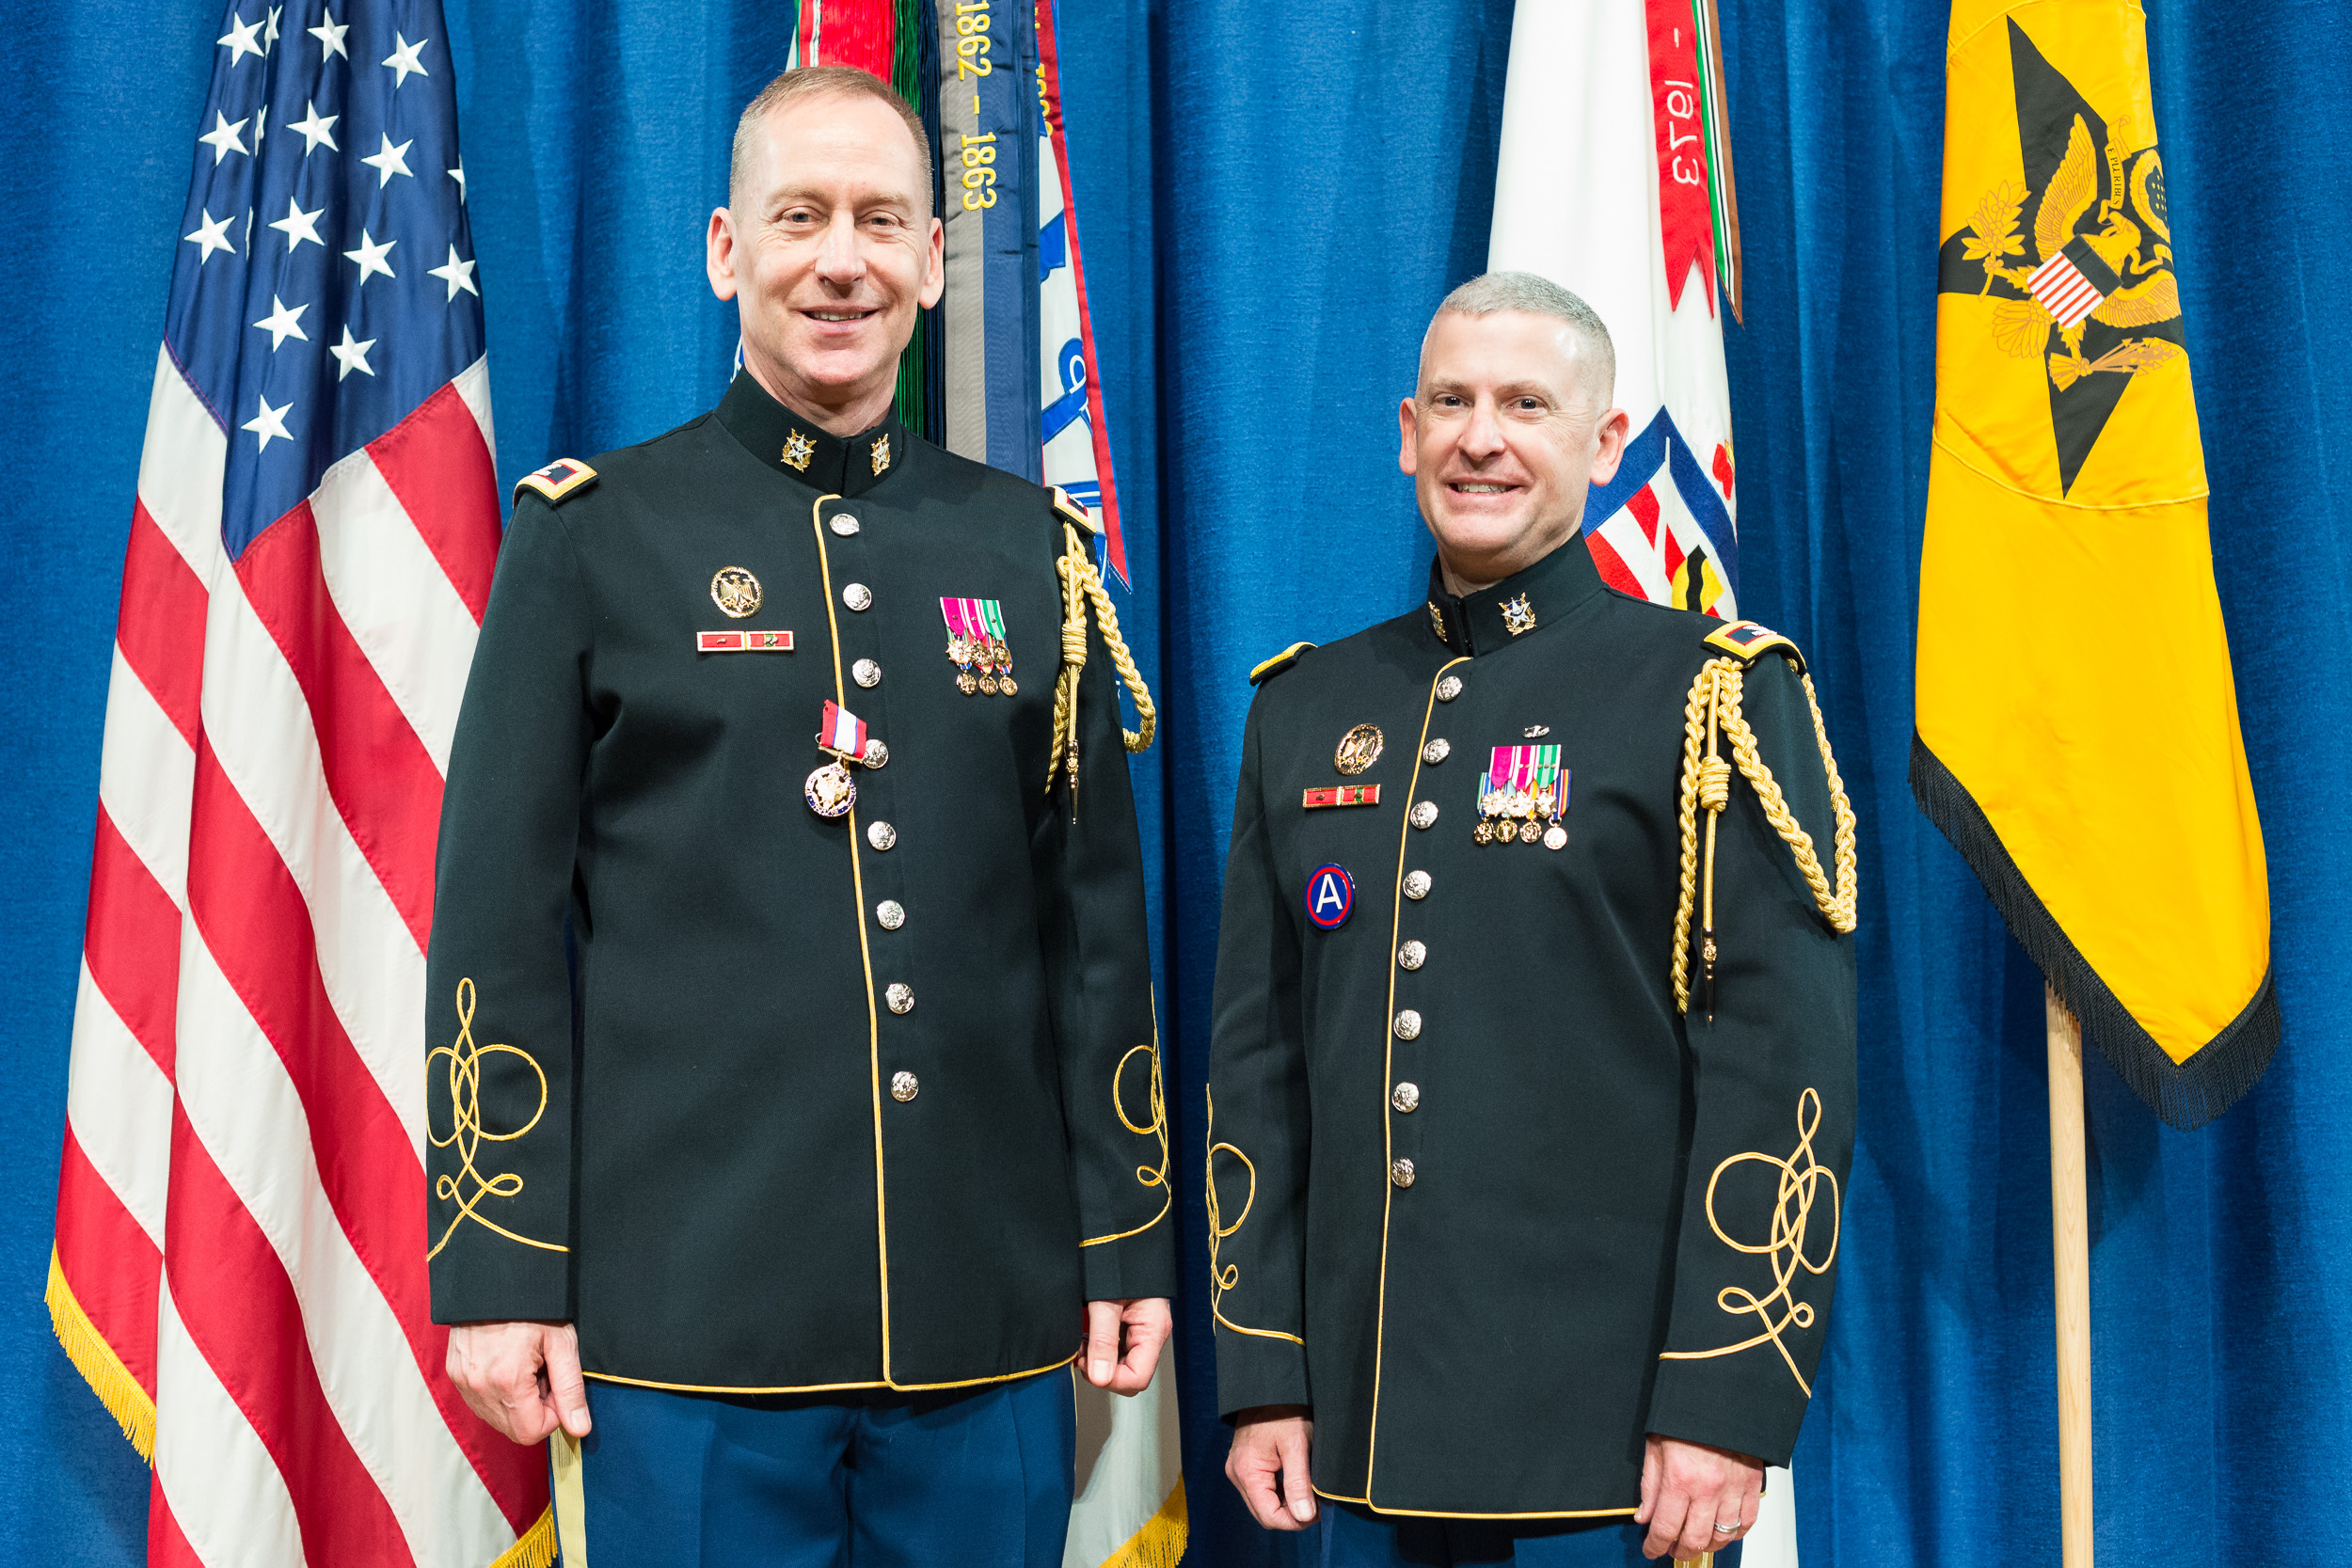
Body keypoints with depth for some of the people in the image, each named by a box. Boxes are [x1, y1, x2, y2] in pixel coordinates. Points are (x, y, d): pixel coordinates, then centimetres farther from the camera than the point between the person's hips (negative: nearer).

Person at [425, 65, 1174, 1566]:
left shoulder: (1031, 548, 9)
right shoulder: (596, 535, 1)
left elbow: (1100, 921, 10)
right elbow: (499, 928, -1)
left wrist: (1129, 1238, 7)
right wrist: (501, 1269, -5)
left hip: (992, 1318, 3)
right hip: (692, 1318, -2)